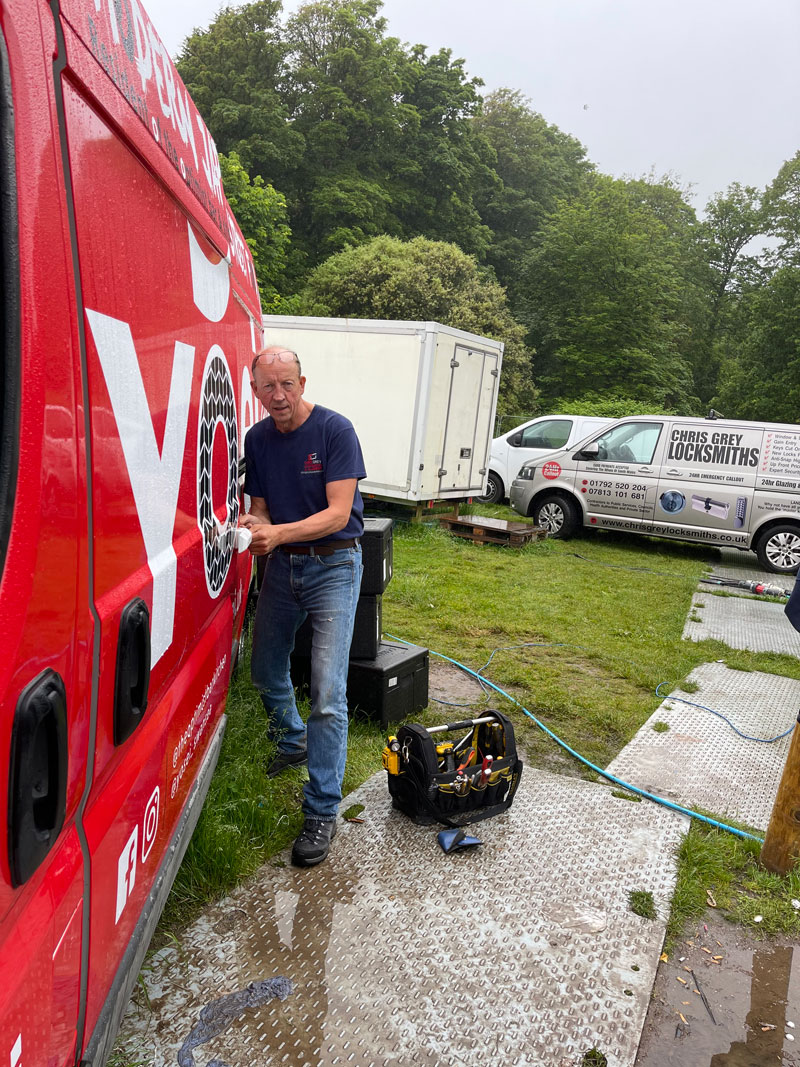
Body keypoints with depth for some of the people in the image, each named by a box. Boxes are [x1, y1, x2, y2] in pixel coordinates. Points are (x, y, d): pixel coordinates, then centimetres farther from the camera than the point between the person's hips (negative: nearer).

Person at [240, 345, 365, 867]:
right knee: (267, 673, 19)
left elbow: (338, 512, -20)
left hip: (333, 565, -6)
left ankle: (323, 811, 0)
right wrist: (254, 526, -17)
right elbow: (261, 509, 8)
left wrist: (280, 532, -33)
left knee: (328, 692, -11)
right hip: (281, 567, 6)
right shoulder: (257, 438, 3)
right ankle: (294, 741, 48)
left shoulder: (335, 430, -14)